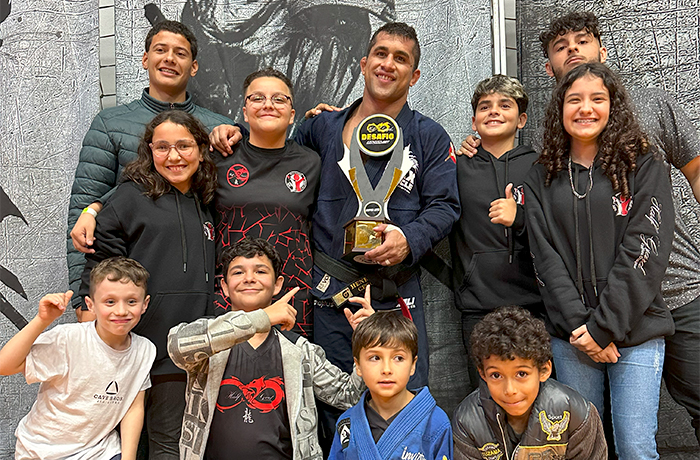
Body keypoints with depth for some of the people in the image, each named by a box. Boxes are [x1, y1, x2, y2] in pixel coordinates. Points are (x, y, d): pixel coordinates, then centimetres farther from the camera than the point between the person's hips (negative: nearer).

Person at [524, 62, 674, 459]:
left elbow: (645, 252, -9)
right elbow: (545, 257, 0)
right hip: (570, 336, 2)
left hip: (636, 333, -2)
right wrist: (579, 323, -11)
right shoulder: (542, 179, 7)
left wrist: (603, 326, -14)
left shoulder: (645, 169, 0)